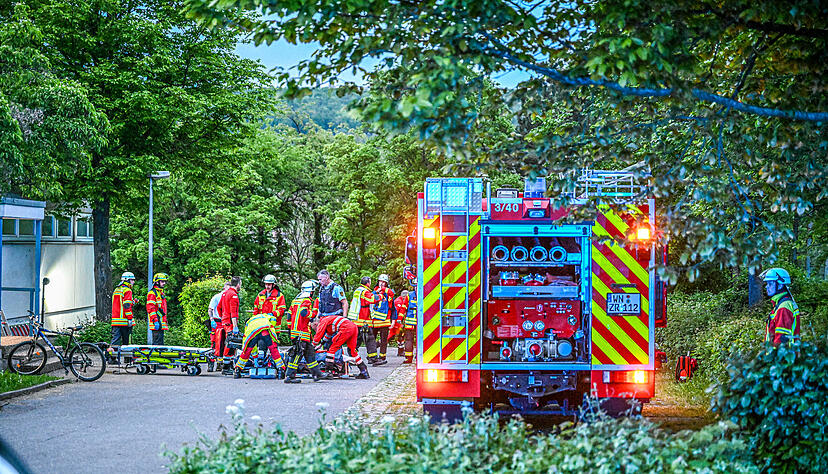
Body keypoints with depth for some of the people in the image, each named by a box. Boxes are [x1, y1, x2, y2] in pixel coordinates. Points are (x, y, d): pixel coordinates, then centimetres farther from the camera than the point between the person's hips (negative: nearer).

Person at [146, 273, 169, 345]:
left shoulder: (161, 293, 22)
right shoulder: (152, 293, -8)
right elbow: (150, 308, -16)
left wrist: (165, 322, 24)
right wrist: (155, 320, -23)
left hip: (162, 323, 10)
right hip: (157, 323, -10)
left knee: (160, 342, 10)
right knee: (157, 342, -13)